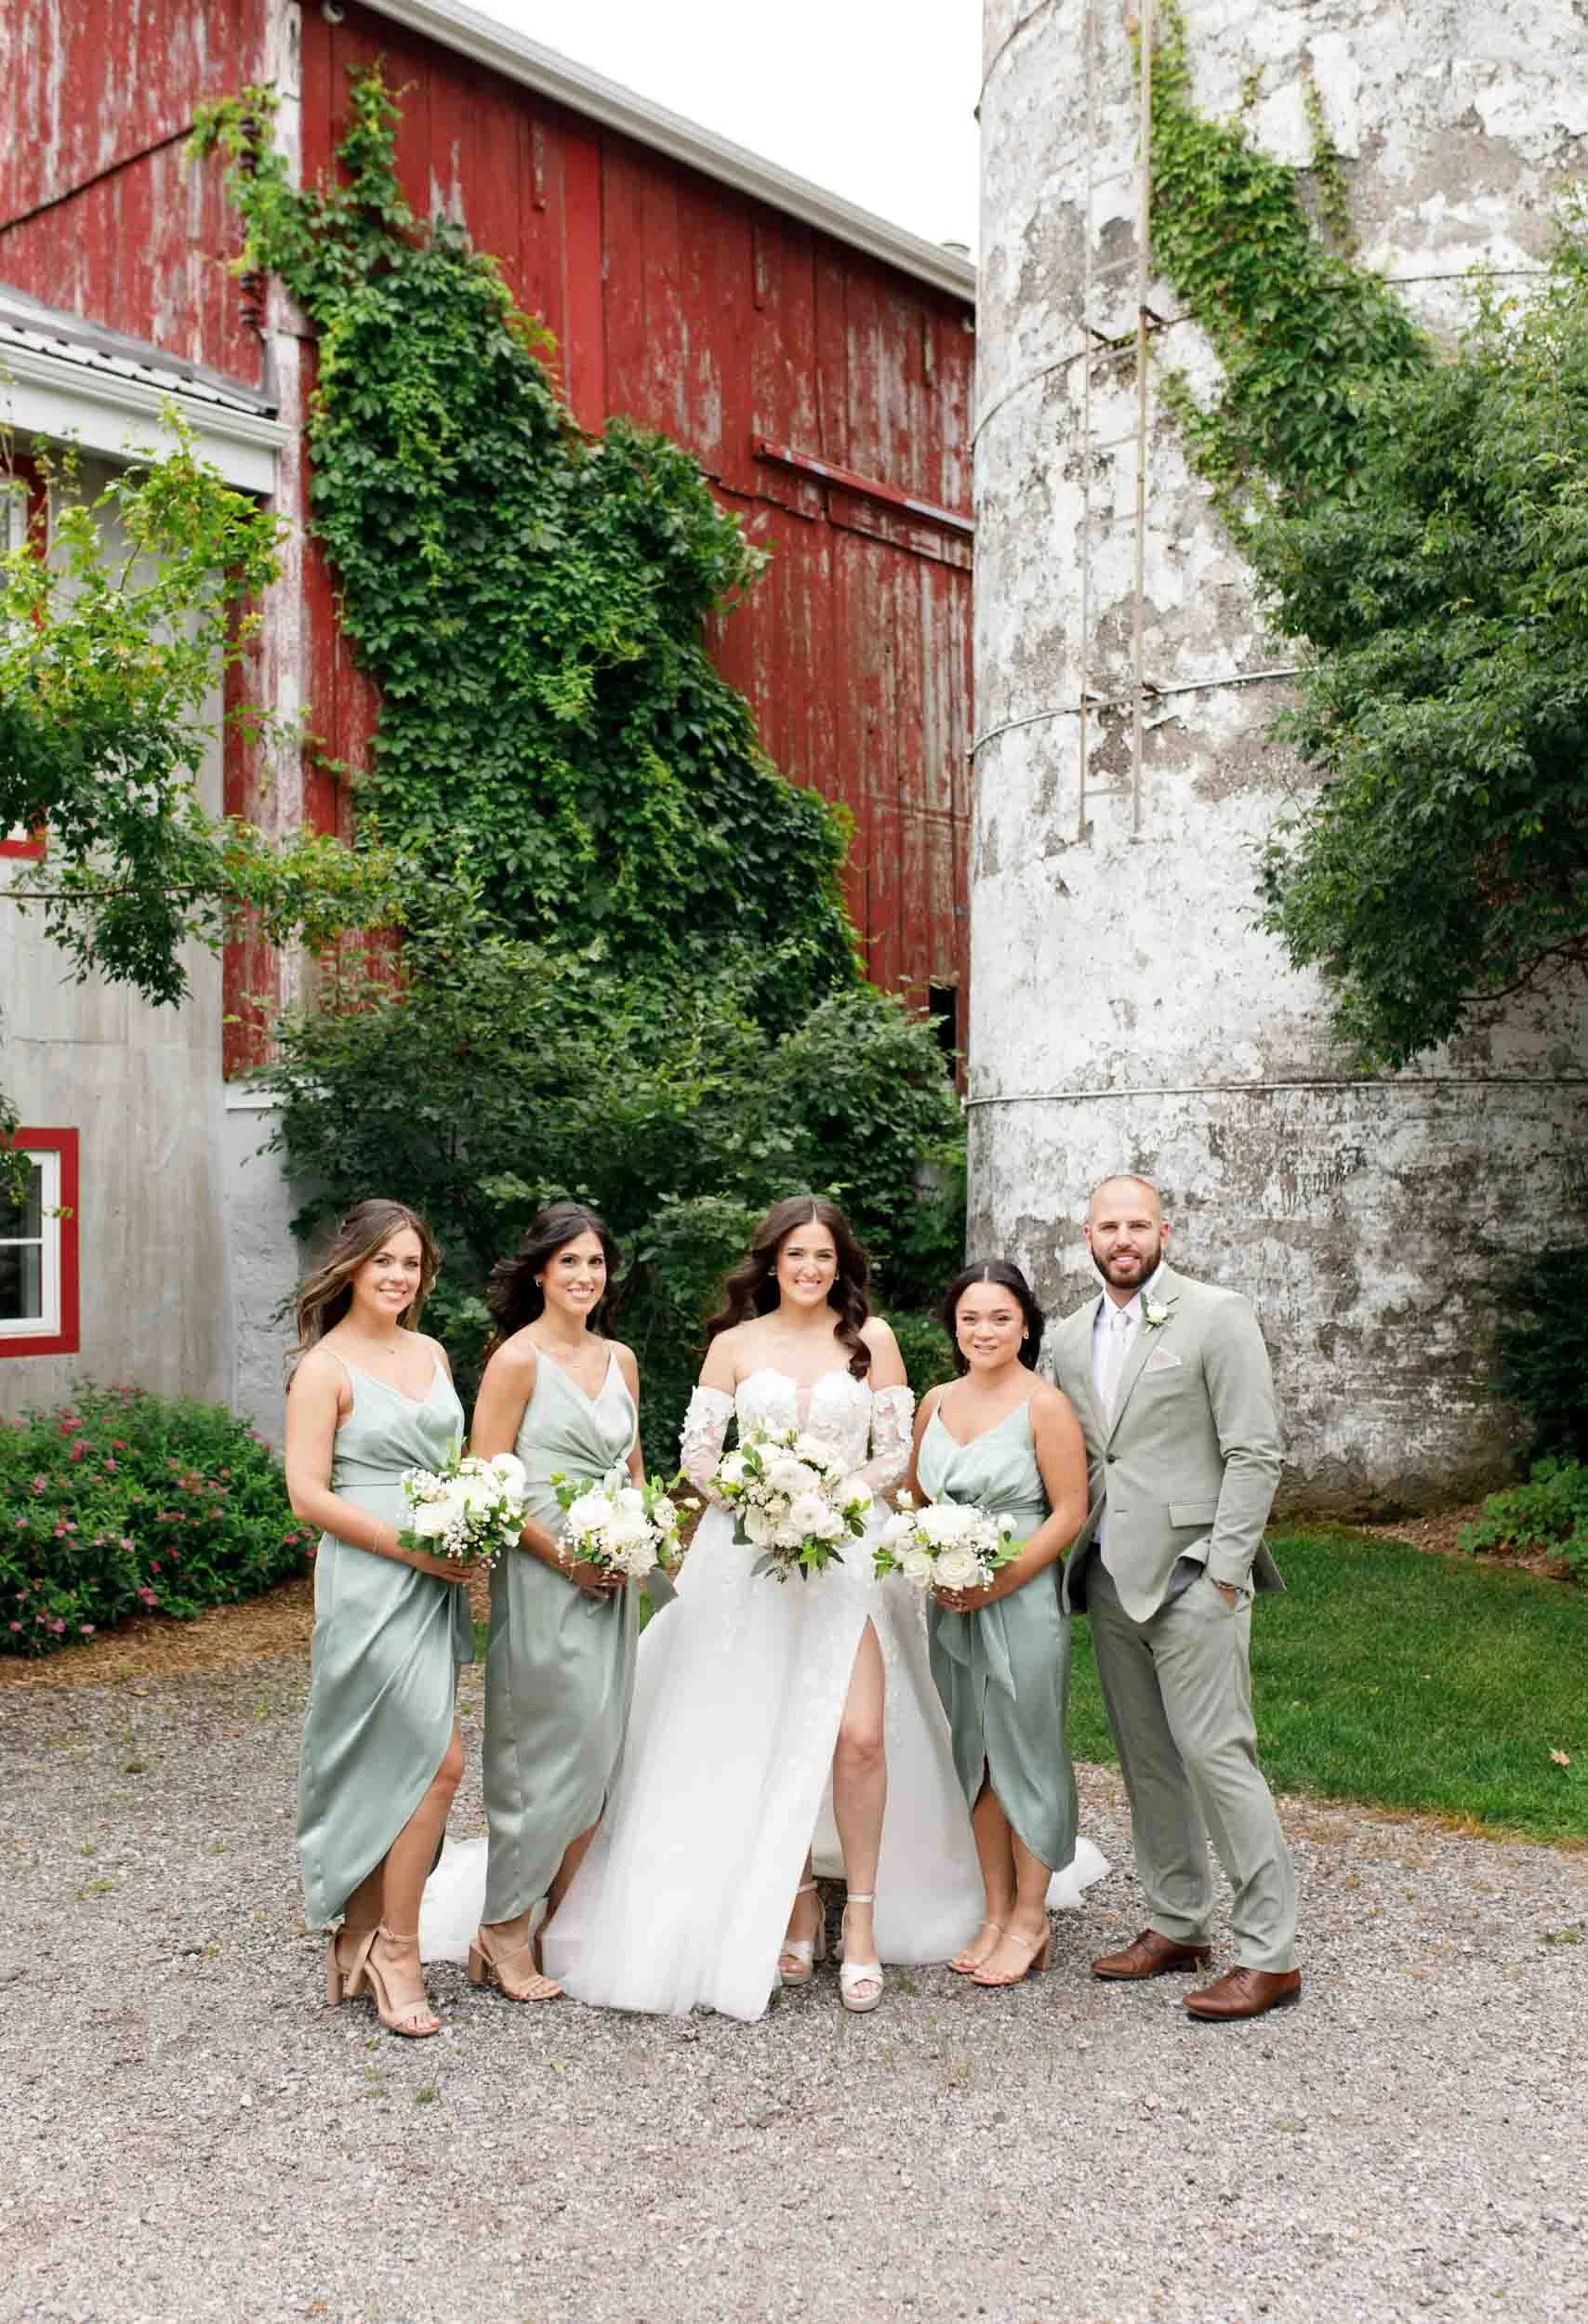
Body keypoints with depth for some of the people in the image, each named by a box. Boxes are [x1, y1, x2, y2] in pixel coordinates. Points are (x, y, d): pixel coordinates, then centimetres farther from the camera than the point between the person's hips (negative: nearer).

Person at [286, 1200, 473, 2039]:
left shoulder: (430, 1353, 12)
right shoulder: (326, 1367, -8)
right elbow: (307, 1494, -13)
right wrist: (411, 1546, -16)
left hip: (435, 1585, 7)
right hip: (371, 1582, -7)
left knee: (388, 1771, 13)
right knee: (439, 1760, -9)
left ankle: (358, 1941, 25)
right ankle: (396, 1948, 6)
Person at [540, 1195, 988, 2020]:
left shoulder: (870, 1337, 5)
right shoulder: (734, 1343, 6)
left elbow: (898, 1450, 5)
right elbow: (697, 1453, 4)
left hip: (846, 1554, -1)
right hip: (750, 1560, 1)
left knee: (861, 1737, -12)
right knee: (768, 1741, 4)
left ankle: (863, 1916, 3)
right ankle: (796, 1903, 21)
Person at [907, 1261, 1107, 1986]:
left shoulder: (1044, 1404, -9)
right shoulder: (936, 1402, 8)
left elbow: (1070, 1512, -11)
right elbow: (912, 1497, 16)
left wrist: (998, 1584, -16)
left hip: (1021, 1602, -6)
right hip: (951, 1607, 6)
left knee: (1024, 1757, 4)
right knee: (974, 1759, 12)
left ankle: (1031, 1919, 18)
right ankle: (995, 1912, 25)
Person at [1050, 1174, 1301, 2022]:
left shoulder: (1217, 1317, -6)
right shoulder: (1070, 1337, 12)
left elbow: (1254, 1454, -9)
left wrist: (1222, 1574, -13)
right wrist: (1076, 1558, 7)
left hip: (1191, 1576, -6)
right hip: (1109, 1580, 6)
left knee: (1217, 1754, -7)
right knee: (1146, 1761, 12)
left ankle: (1268, 1955, 2)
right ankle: (1175, 1925, 25)